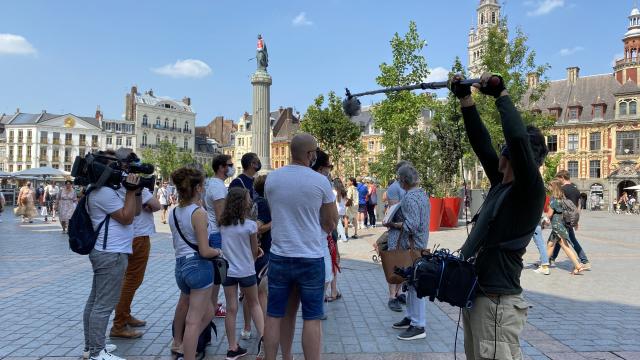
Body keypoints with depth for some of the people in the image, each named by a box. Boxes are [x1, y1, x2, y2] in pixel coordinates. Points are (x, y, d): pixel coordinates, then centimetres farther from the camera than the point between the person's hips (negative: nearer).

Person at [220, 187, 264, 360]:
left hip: (227, 271, 3)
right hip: (246, 271, -3)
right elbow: (255, 252, -3)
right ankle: (262, 336, 7)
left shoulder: (222, 224, -1)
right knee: (254, 304, 17)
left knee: (231, 309, 8)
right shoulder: (250, 225, -14)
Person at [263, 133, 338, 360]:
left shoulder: (271, 179, 0)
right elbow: (331, 222, -1)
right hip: (311, 258, -3)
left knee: (274, 315, 14)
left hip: (279, 257, 4)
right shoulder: (320, 181, -10)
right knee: (312, 319, 7)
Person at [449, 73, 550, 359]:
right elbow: (481, 143, 14)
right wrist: (465, 99, 12)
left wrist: (501, 94, -16)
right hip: (476, 297, 9)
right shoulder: (501, 184, 10)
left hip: (497, 302, -9)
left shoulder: (530, 191, -13)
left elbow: (518, 137, -28)